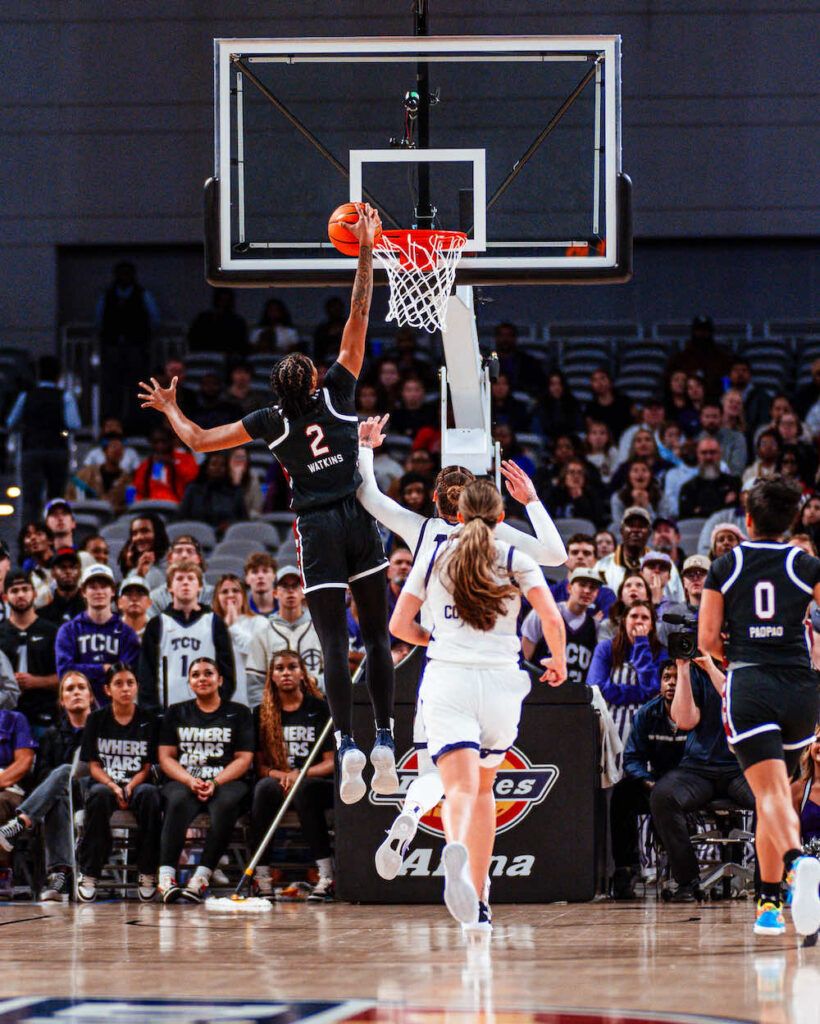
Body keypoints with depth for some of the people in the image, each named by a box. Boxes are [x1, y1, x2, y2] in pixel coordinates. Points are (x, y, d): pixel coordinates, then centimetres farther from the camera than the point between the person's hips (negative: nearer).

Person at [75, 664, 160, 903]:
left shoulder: (148, 721, 6)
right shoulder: (97, 719, 6)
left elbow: (146, 767, 4)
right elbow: (93, 766, 2)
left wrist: (130, 787, -16)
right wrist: (113, 787, -17)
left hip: (137, 784, 0)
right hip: (104, 782, 0)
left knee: (149, 793, -36)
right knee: (99, 795, -37)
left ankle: (147, 874, -27)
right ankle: (88, 874, -31)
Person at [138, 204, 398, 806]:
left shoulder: (273, 422, 2)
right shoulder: (338, 393, 3)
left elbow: (200, 441, 8)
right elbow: (360, 315, 5)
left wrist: (170, 409, 26)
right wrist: (366, 252, 9)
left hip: (317, 531, -1)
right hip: (357, 520, 1)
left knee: (335, 644, -4)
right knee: (377, 637, 4)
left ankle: (348, 746, -15)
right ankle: (385, 742, -2)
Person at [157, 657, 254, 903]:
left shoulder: (239, 713, 14)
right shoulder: (176, 713, 18)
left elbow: (244, 759, 4)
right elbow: (166, 757, 9)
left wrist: (215, 783, -14)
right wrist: (191, 781, -11)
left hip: (226, 781, -1)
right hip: (183, 780, 1)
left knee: (225, 803, -37)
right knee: (177, 801, -36)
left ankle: (201, 877, -44)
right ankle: (166, 876, -48)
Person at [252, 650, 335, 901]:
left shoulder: (320, 709, 5)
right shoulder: (262, 714, 11)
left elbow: (331, 762, -2)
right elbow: (259, 766, 7)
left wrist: (300, 775, -19)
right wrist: (281, 775, -15)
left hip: (316, 783, -2)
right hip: (277, 781, 2)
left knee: (303, 788, -36)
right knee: (264, 787, -33)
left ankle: (326, 878, -37)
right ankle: (262, 880, -37)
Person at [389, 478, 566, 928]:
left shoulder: (433, 557, 11)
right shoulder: (515, 559, 7)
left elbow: (399, 625, 13)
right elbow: (552, 620, -3)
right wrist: (559, 663, 17)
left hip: (446, 677, -1)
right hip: (500, 680, 1)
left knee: (460, 789, -15)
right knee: (484, 788, 20)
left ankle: (456, 849, -50)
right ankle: (477, 901, 16)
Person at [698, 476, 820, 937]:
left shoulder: (724, 567, 8)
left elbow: (707, 639, 7)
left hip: (749, 686, -2)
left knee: (771, 792, -16)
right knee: (775, 793, 18)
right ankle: (770, 904, 20)